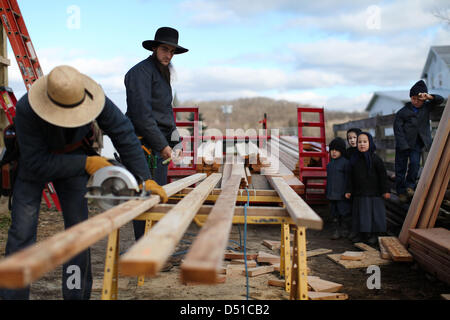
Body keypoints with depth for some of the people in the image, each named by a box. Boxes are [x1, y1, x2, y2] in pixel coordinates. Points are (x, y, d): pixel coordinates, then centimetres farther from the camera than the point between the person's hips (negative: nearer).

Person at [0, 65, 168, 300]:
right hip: (32, 160, -2)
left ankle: (77, 294, 10)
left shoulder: (94, 98, -29)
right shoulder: (26, 110, -36)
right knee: (22, 232, -10)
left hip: (73, 156, 2)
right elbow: (38, 164, -32)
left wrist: (145, 179, -26)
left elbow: (124, 134, -23)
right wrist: (85, 164, -34)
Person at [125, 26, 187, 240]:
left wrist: (174, 141, 17)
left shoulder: (163, 74, 21)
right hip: (145, 144, -10)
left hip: (160, 144, 10)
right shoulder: (141, 72, -9)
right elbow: (142, 114, -18)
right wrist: (162, 145, -17)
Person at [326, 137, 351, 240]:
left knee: (344, 212, 0)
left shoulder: (345, 162, -10)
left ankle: (345, 230, 13)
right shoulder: (330, 163, 12)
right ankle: (337, 230, 18)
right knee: (334, 213, 10)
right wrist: (327, 192, 20)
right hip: (332, 194, 7)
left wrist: (346, 192, -15)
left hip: (341, 194, -7)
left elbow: (347, 178, -12)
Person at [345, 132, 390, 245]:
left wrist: (385, 190, -7)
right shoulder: (354, 159, 6)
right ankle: (361, 234, 19)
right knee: (360, 214, 8)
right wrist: (348, 190, 7)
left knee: (374, 213, 1)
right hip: (359, 193, 4)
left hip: (373, 193, -4)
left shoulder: (375, 159, -6)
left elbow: (383, 175, -4)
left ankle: (374, 235, 13)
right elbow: (351, 177, 11)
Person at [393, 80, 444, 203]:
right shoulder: (402, 112, -2)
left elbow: (440, 100, 1)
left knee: (415, 163, -15)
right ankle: (401, 192, 11)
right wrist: (404, 145, -13)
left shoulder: (426, 107, 9)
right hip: (404, 144, -2)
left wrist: (429, 97, -20)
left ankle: (410, 186, 3)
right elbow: (397, 129, -5)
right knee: (401, 167, 0)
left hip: (417, 143, 2)